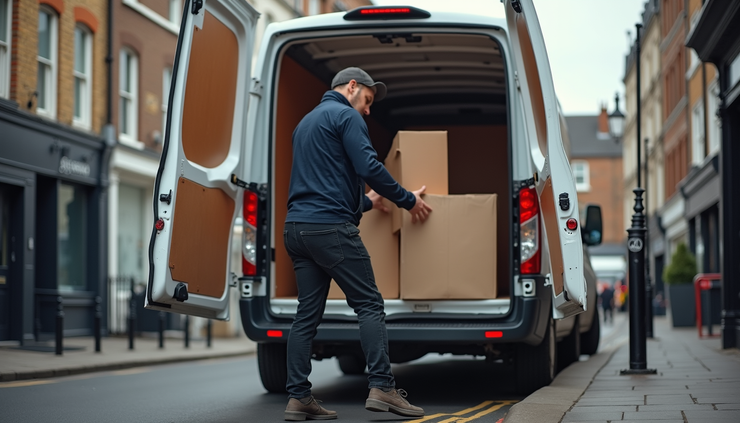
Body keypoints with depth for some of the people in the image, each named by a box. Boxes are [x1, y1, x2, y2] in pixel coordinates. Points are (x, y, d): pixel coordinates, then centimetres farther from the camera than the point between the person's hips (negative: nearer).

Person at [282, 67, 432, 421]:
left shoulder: (307, 122, 27)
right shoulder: (346, 116, -2)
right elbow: (369, 167, -13)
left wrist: (366, 201, 40)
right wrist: (409, 200, -2)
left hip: (297, 228, 9)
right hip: (331, 228, -9)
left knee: (308, 313, 6)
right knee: (369, 305, -5)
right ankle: (382, 388, -11)